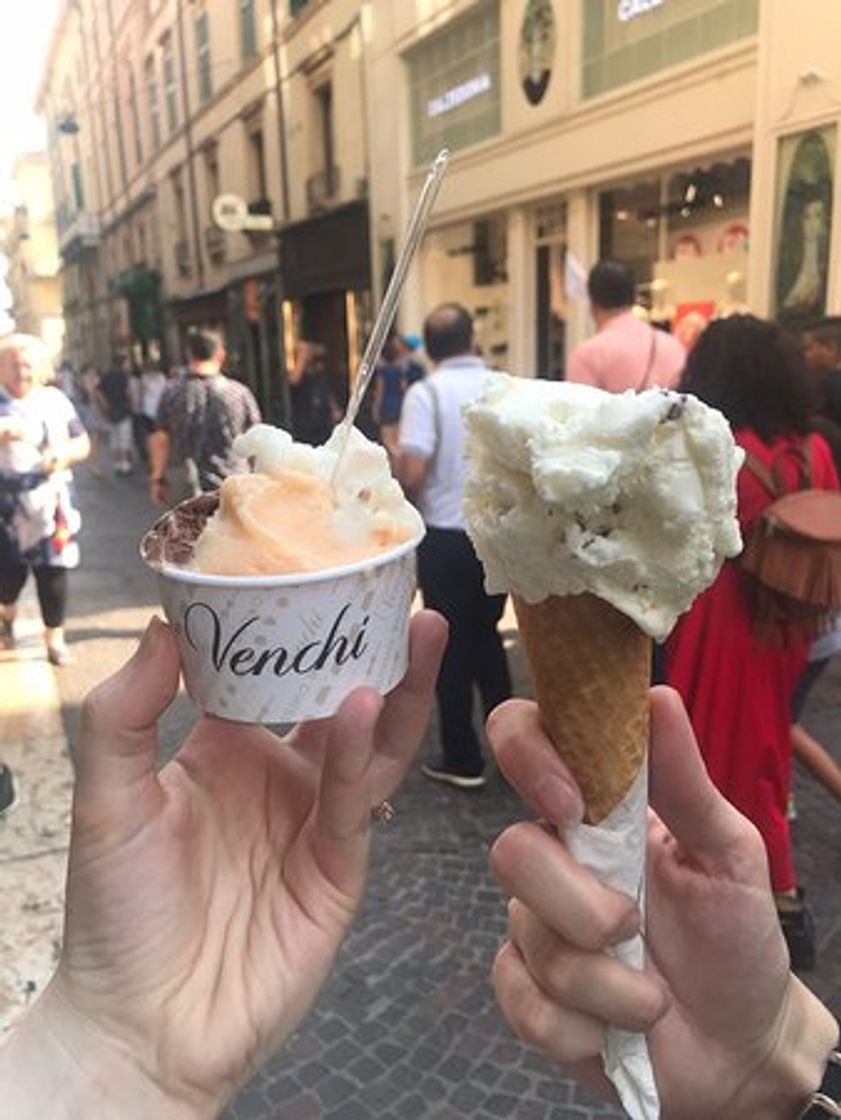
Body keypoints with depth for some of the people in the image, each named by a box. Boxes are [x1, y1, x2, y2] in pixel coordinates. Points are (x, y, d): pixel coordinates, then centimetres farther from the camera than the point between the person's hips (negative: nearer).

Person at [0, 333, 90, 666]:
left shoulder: (56, 400, 7)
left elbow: (82, 443, 10)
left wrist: (65, 453, -11)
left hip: (51, 499, 2)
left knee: (54, 569, 3)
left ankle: (54, 635, 18)